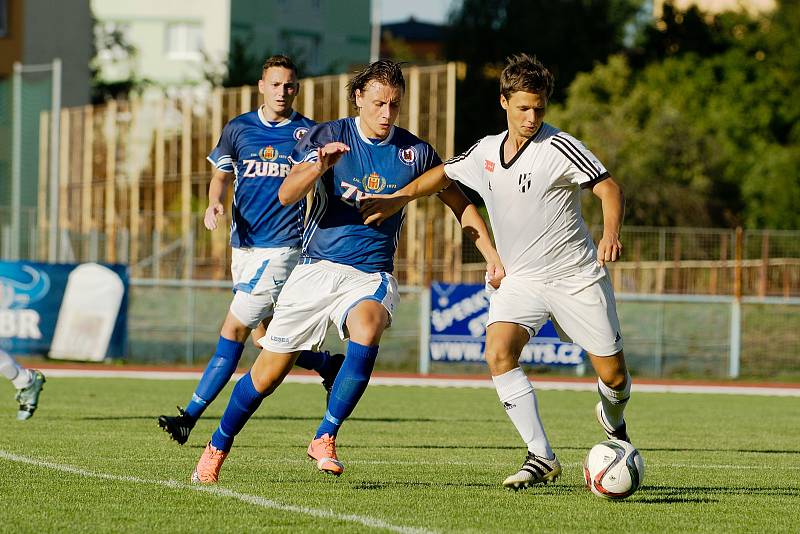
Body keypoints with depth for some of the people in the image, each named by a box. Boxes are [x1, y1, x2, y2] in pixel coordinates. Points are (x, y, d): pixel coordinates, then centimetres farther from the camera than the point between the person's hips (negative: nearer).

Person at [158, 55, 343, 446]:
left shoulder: (308, 133, -1)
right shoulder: (238, 129, 8)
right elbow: (221, 176, 19)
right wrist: (214, 203, -2)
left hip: (281, 246, -5)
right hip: (242, 244, 5)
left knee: (233, 331, -10)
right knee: (265, 336, 9)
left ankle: (192, 415, -10)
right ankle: (329, 365, 34)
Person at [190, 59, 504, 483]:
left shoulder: (414, 152, 2)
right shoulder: (327, 137, -3)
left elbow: (459, 203, 14)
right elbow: (287, 195, -15)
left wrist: (491, 254, 5)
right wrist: (319, 166, -34)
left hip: (372, 274, 0)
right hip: (317, 268, 0)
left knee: (367, 333, -34)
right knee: (270, 371, 0)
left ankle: (325, 439, -24)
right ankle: (217, 448, 23)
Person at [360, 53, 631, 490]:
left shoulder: (559, 147, -13)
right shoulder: (485, 151, 5)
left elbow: (609, 190, -16)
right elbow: (443, 174, 25)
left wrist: (610, 234, -34)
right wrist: (397, 199, 18)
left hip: (576, 277, -4)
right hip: (521, 279, 4)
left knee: (613, 376, 0)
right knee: (498, 352, -23)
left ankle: (613, 421, 39)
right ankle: (541, 458, -20)